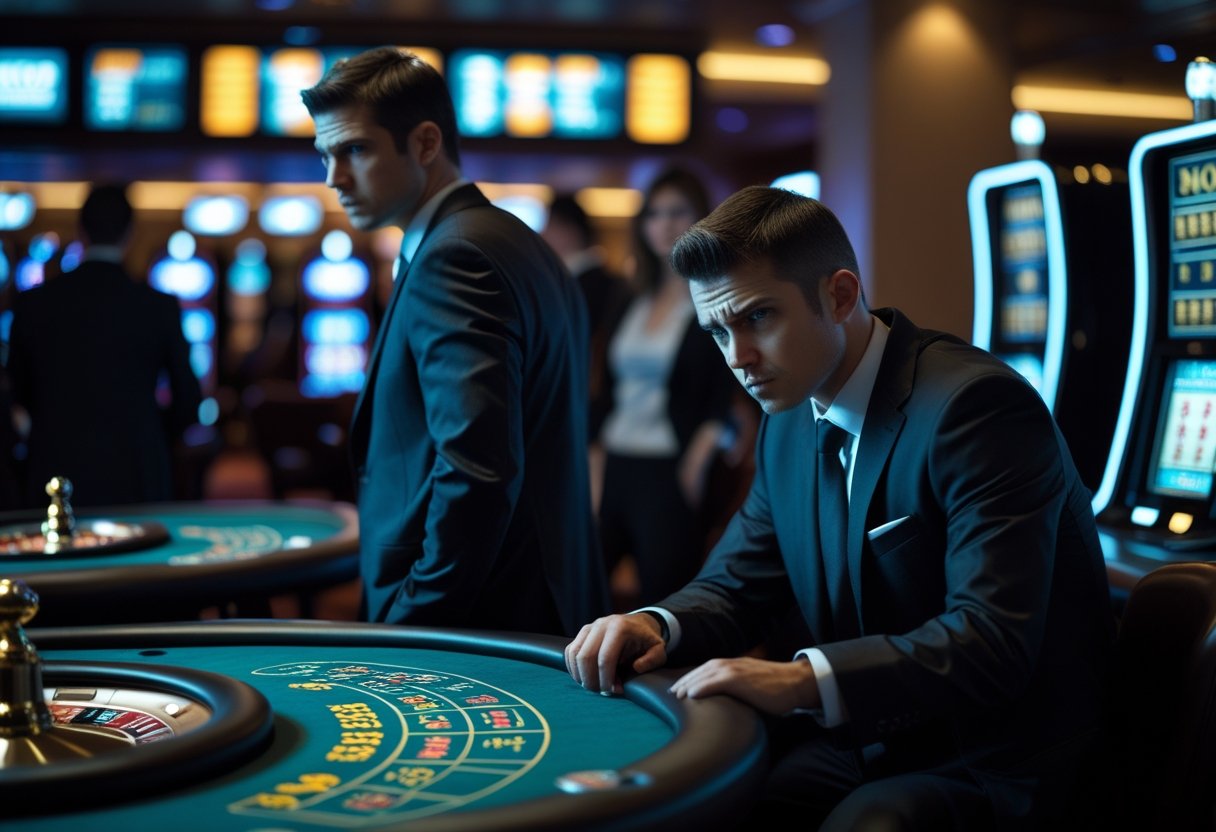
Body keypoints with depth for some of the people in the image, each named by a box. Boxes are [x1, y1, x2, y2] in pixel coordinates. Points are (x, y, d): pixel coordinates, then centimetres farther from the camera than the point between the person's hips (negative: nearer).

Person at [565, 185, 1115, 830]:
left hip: (992, 769, -7)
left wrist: (805, 679, -37)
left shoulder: (976, 404, -20)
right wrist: (657, 626, -11)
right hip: (861, 742, 7)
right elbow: (735, 585, 12)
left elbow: (993, 639, -28)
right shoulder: (788, 425, 7)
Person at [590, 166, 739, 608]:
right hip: (616, 469, 6)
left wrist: (699, 457, -18)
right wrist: (594, 457, 10)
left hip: (669, 474, -6)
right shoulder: (631, 306, 15)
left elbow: (727, 400, -7)